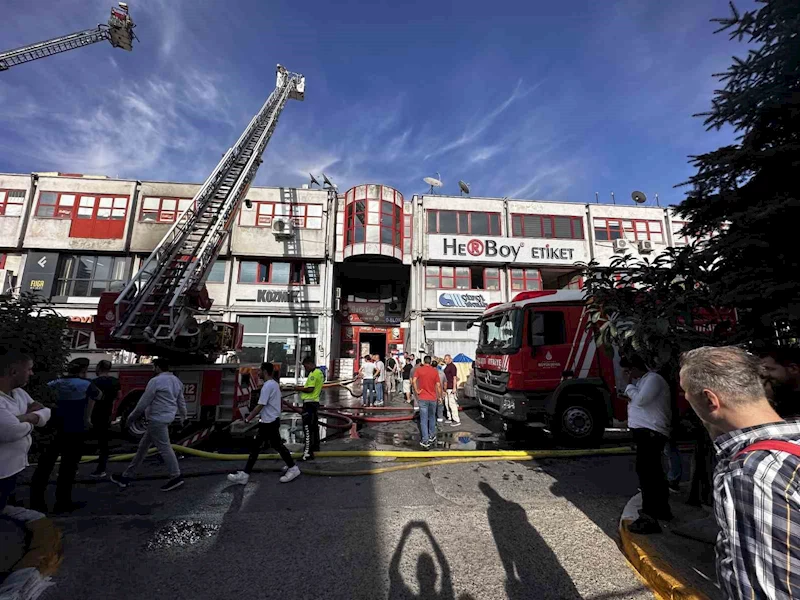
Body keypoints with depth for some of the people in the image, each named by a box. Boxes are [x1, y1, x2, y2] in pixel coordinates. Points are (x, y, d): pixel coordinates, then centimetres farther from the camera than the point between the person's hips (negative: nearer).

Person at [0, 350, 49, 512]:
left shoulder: (19, 392, 3)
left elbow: (46, 412, 4)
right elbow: (15, 431, -31)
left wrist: (25, 417, -15)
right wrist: (32, 418, -11)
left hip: (14, 467, 8)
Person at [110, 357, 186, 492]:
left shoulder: (155, 381, -14)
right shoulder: (176, 380, 12)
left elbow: (144, 402, -10)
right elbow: (181, 401, 18)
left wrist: (132, 416, 5)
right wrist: (182, 416, 30)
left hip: (157, 419, -10)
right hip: (165, 419, 10)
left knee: (164, 448, -6)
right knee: (143, 447, 19)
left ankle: (176, 477, -3)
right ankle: (126, 477, 30)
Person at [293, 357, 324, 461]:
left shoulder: (313, 373, -17)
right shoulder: (320, 372, 13)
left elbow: (310, 389, -22)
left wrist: (299, 389, -8)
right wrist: (303, 387, 13)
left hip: (309, 402, -10)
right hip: (315, 401, 10)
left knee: (308, 428, -8)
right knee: (314, 426, 20)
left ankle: (308, 453, -7)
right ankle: (315, 447, 34)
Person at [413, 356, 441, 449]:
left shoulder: (419, 369, -4)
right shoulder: (435, 371, 0)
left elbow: (414, 380, -18)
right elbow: (438, 385, -1)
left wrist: (417, 391, -8)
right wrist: (440, 396, 9)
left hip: (423, 398, -2)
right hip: (433, 398, 2)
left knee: (424, 420, 2)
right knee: (432, 418, 21)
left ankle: (425, 441, 0)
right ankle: (432, 436, 31)